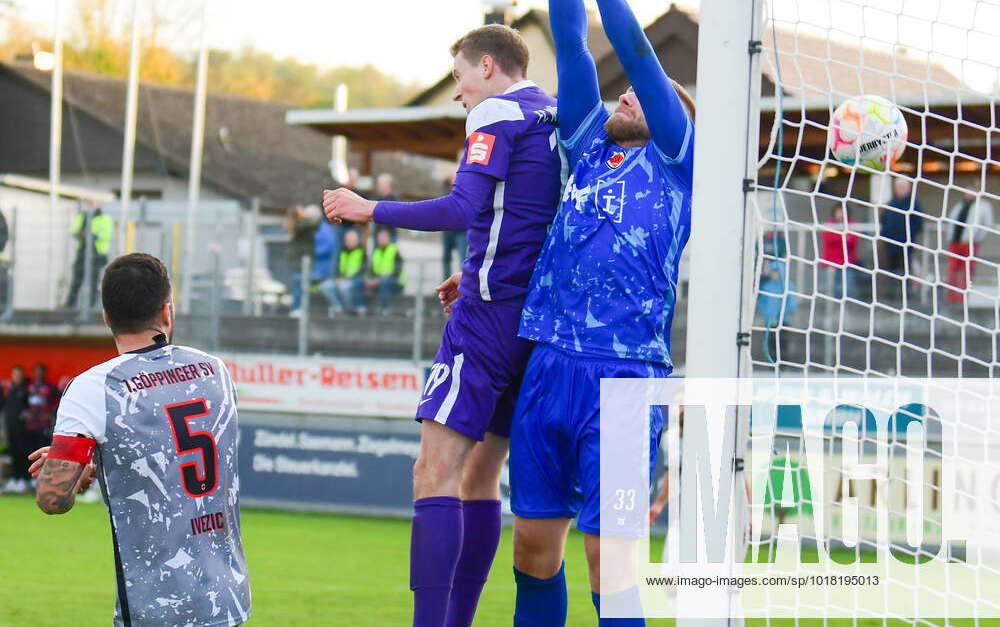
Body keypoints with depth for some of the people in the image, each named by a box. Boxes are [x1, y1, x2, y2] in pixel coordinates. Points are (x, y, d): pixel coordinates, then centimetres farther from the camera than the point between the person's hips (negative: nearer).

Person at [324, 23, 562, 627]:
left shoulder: (498, 115, -5)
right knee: (480, 477, 12)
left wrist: (372, 210, -9)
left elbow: (463, 209, -18)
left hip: (490, 316, -9)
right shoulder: (560, 119, 18)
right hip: (539, 320, 9)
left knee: (437, 472, -12)